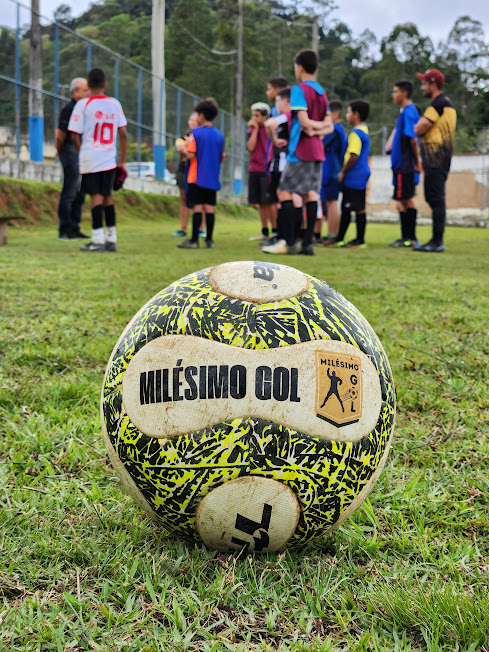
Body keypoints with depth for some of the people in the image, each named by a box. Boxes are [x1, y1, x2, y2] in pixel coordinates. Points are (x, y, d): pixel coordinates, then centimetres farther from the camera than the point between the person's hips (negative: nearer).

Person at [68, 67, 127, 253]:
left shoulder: (83, 104, -5)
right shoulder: (115, 104, 6)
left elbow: (76, 135, -5)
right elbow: (123, 134, 7)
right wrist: (122, 162, 12)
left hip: (90, 158, -4)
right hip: (109, 159, 4)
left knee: (96, 196, -4)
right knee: (107, 196, 12)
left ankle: (98, 240, -6)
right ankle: (111, 239, 16)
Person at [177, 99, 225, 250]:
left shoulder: (195, 133, -9)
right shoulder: (219, 135, 8)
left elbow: (191, 155, -15)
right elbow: (221, 157, 12)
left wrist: (184, 148, 5)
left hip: (197, 178, -4)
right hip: (213, 179, 5)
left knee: (198, 208, -4)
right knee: (210, 208, 5)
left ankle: (194, 240, -3)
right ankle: (209, 240, 7)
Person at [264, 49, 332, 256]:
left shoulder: (299, 89, -9)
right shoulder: (322, 92, 16)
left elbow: (304, 121, -18)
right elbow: (329, 126, 13)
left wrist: (312, 128, 0)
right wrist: (318, 131, -2)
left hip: (300, 151, -8)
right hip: (317, 152, 8)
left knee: (284, 191, -4)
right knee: (311, 194, 6)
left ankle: (290, 242, -9)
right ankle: (307, 243, 4)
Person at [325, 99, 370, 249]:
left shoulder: (356, 133, -16)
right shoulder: (364, 130, 15)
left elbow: (353, 156, -23)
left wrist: (343, 172, -12)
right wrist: (344, 171, 21)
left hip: (355, 176, -10)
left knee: (358, 208, -3)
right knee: (345, 207, 13)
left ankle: (360, 240, 3)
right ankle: (339, 238, 19)